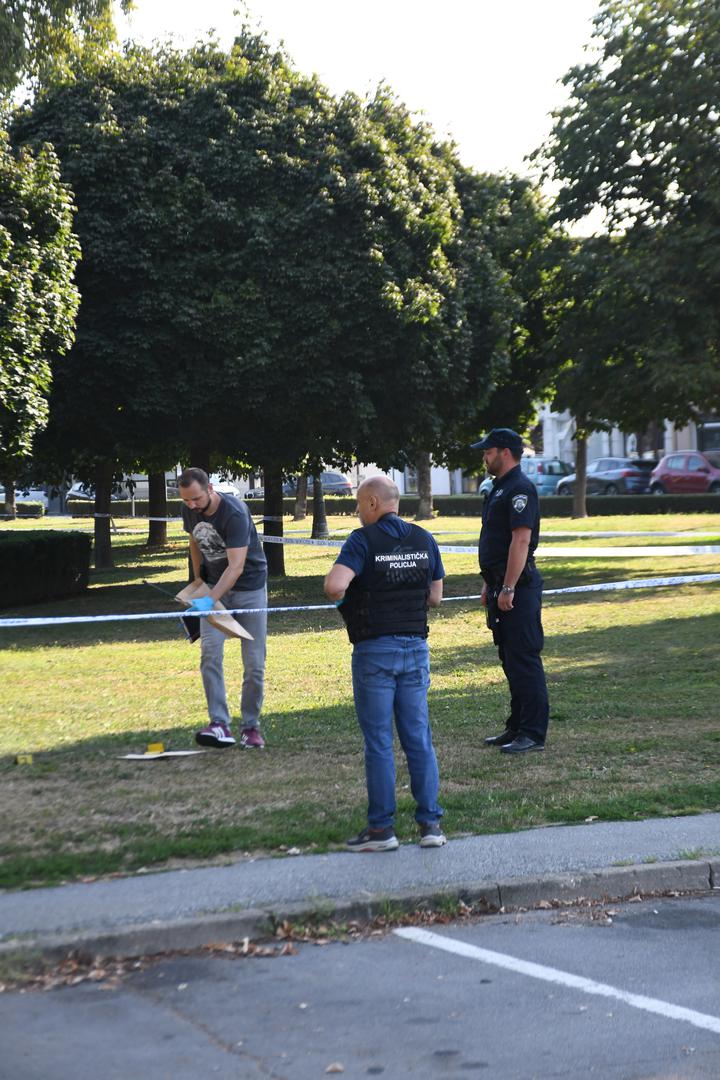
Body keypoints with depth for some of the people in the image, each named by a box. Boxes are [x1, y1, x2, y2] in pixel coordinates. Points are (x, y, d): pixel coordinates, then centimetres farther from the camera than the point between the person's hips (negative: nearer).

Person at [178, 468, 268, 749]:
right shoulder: (190, 511, -8)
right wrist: (198, 580, 15)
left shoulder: (235, 513, -28)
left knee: (254, 664, -2)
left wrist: (210, 600, -45)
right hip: (214, 584, 5)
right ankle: (220, 725, -17)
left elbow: (236, 567, -35)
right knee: (210, 652, -15)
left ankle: (250, 726, 13)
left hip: (248, 586, -4)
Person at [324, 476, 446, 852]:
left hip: (375, 650, -4)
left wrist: (342, 597, -2)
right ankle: (430, 822, 8)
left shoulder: (363, 540, -10)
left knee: (378, 740, 2)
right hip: (415, 646, 5)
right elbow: (435, 596, 12)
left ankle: (381, 828, 6)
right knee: (419, 737, 9)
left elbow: (334, 585, -23)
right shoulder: (424, 540, 6)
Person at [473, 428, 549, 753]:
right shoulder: (499, 488, 18)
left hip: (518, 588, -11)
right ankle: (517, 727, 22)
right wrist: (489, 584, 21)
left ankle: (533, 734, -5)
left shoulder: (520, 489, -14)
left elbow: (521, 540, -22)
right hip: (501, 586, 11)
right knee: (510, 659, 14)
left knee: (524, 660, -8)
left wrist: (508, 588, -24)